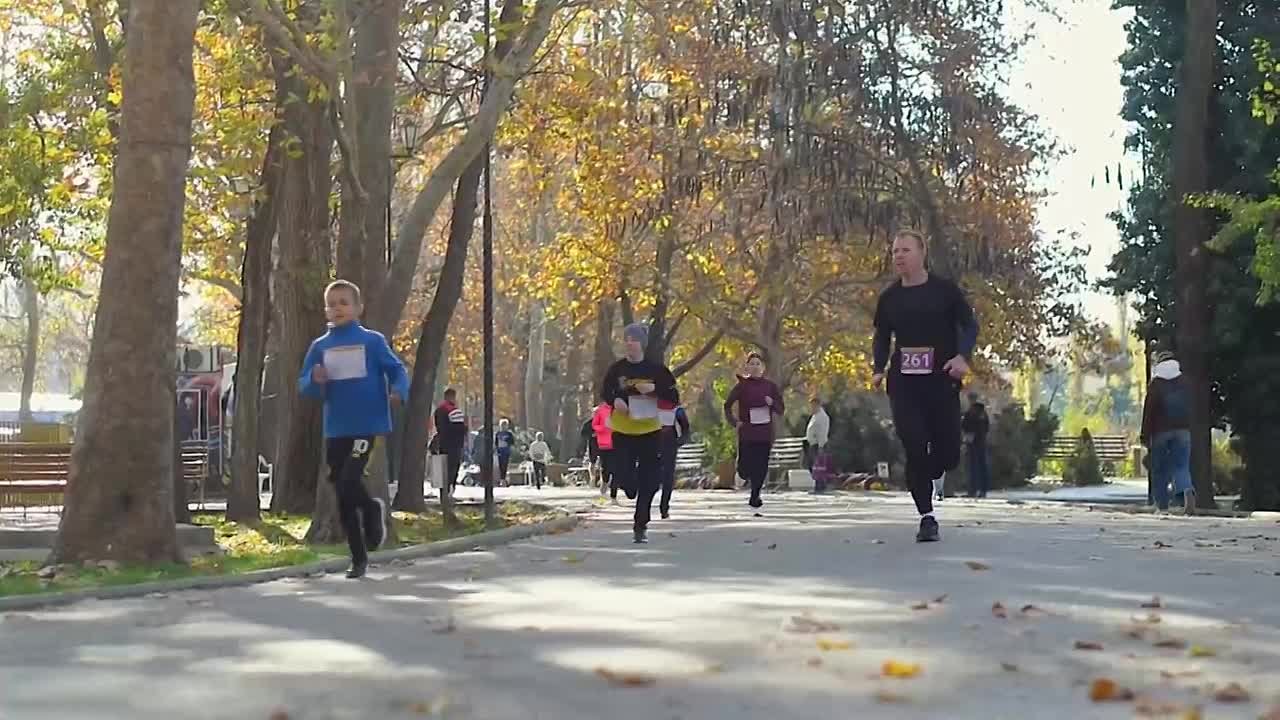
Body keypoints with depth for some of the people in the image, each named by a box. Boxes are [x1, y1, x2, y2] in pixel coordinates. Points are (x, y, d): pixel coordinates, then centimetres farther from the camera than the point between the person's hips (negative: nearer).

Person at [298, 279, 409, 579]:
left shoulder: (372, 341, -1)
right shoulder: (319, 347, 8)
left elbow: (397, 370, 0)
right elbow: (304, 387, 9)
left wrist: (398, 391, -21)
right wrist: (315, 380, -14)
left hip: (366, 425, -4)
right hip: (335, 430, 4)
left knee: (348, 483, -20)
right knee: (343, 498, 7)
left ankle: (372, 509, 14)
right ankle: (359, 557, 20)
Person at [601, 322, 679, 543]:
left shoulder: (656, 369, -2)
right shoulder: (617, 369, 0)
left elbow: (674, 398, 1)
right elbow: (604, 390, 11)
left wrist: (655, 389, -17)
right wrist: (615, 400, -10)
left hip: (649, 431, -1)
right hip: (622, 431, 1)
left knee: (647, 482, 0)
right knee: (623, 478, -6)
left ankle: (641, 526, 11)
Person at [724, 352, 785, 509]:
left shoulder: (770, 385, 6)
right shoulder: (742, 385, 0)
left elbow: (781, 409, 9)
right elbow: (727, 405, 7)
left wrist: (772, 403, -11)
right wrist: (734, 422, -5)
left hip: (765, 433, 2)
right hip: (747, 433, -2)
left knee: (761, 466, -4)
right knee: (745, 467, -5)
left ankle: (755, 496, 11)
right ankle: (743, 472, 32)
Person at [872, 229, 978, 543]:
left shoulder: (945, 289, 0)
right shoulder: (889, 298, 7)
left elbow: (970, 326, 2)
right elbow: (882, 338, 18)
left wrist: (962, 356, -15)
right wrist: (878, 369, 1)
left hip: (941, 380, -1)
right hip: (903, 383, 1)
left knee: (949, 451, -1)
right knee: (914, 450, -9)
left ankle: (934, 473, 37)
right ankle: (927, 518, 1)